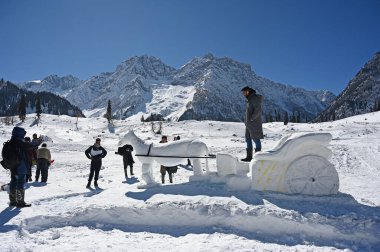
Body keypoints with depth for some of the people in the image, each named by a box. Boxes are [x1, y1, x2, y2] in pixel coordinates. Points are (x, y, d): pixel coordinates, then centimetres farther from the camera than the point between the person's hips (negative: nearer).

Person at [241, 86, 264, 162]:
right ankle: (249, 156, 17)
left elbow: (258, 110, -23)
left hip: (254, 124, -10)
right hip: (249, 124, 10)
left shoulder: (255, 98, -13)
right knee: (248, 140, 11)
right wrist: (246, 121, 12)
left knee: (256, 140, -3)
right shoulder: (250, 99, 16)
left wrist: (252, 119, -18)